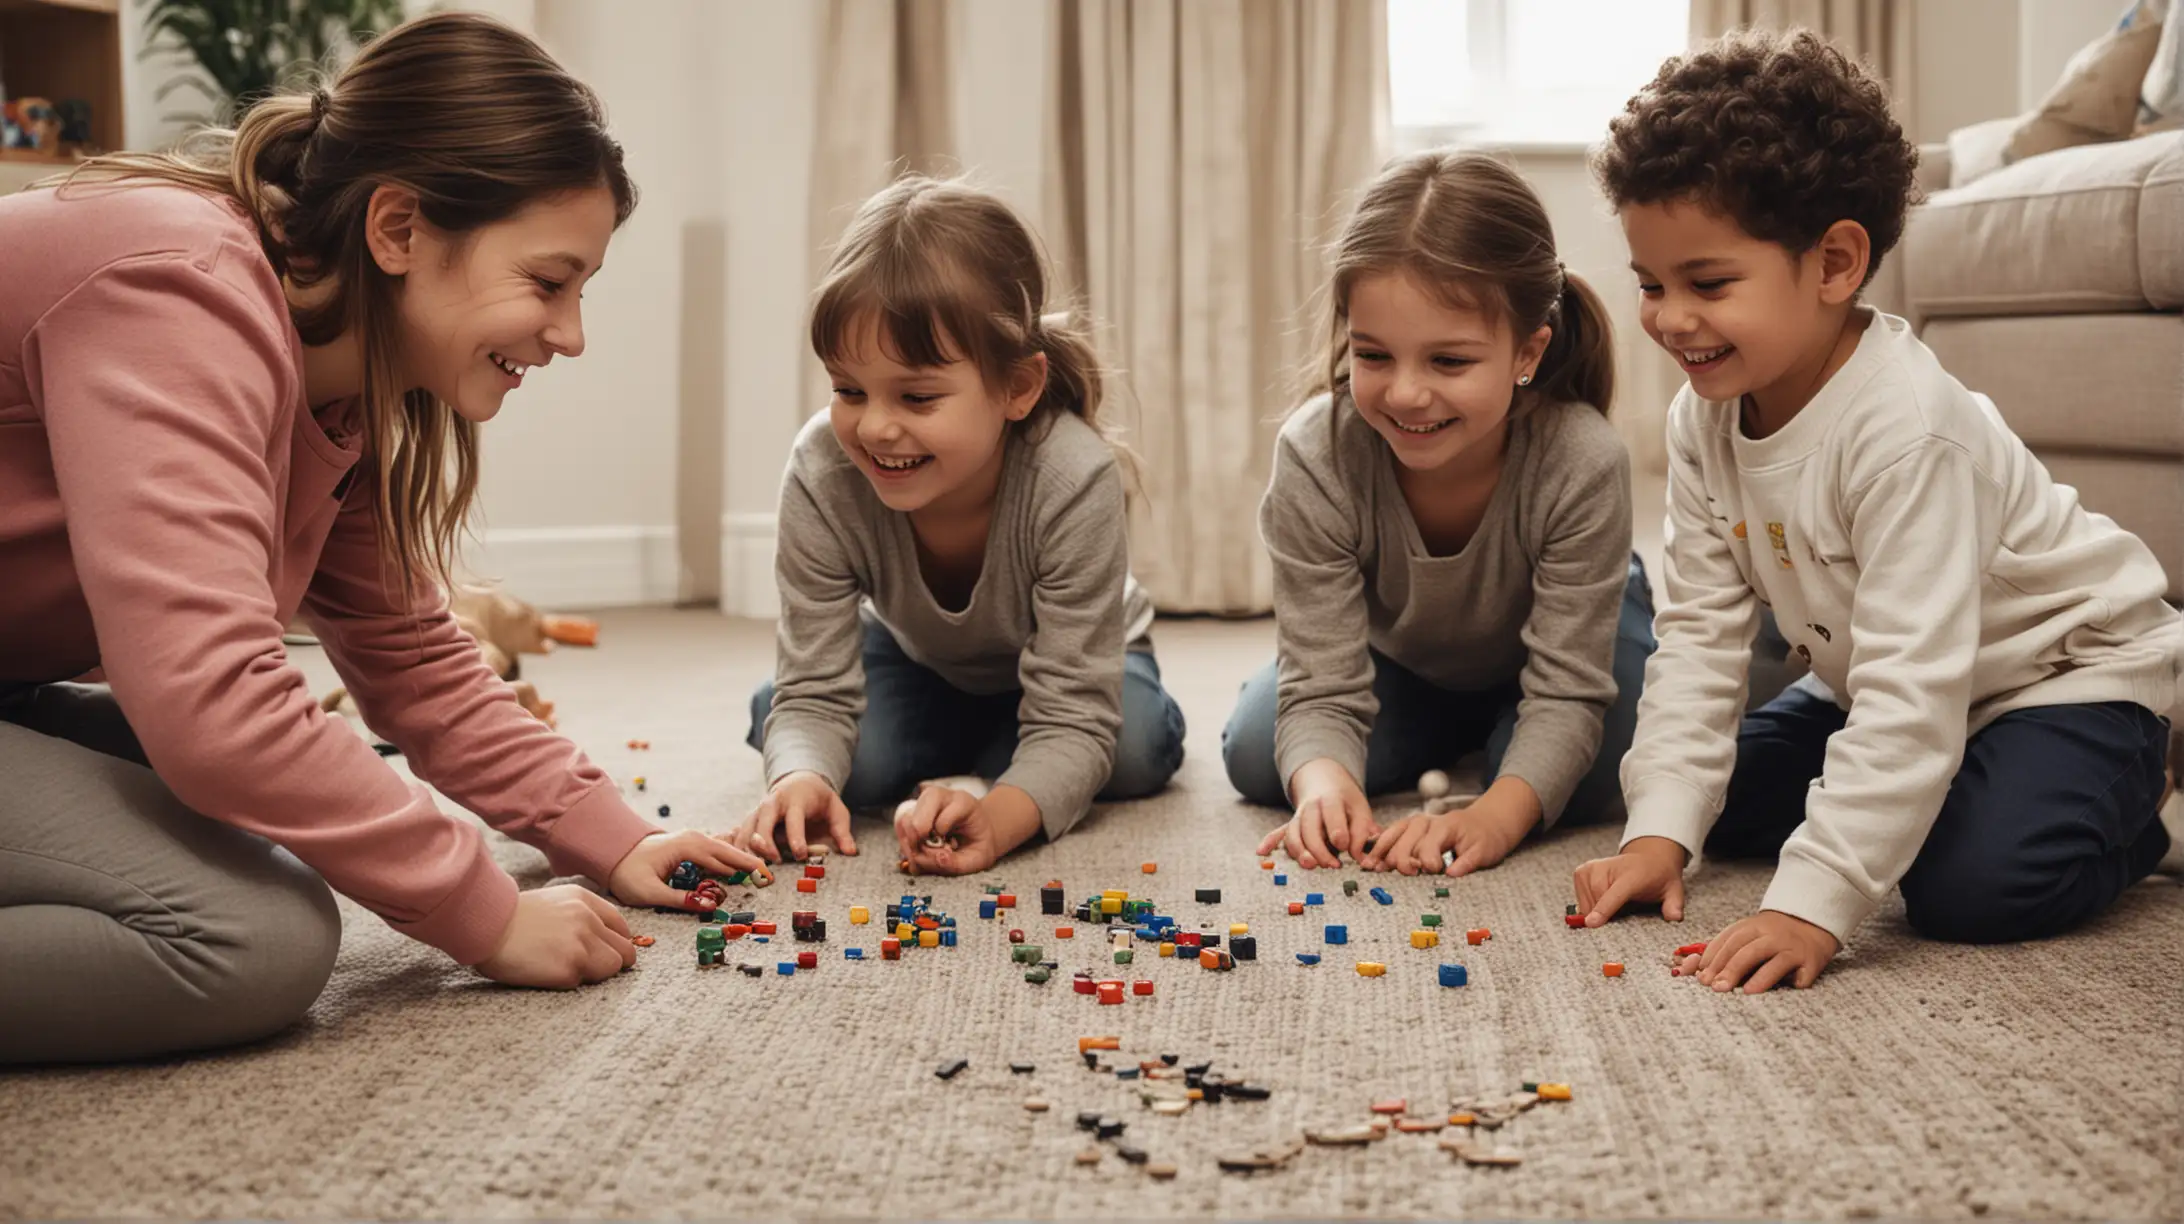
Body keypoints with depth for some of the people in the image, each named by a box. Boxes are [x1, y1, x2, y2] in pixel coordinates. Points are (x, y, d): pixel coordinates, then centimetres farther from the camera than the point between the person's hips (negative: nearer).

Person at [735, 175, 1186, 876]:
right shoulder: (821, 475, -34)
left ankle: (977, 773, 0)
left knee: (1134, 751, -31)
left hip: (1067, 664, -1)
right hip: (912, 656, 2)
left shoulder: (1074, 481, -41)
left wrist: (996, 819, -62)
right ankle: (947, 760, 7)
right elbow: (814, 694, -28)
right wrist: (799, 778, -53)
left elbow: (1073, 724, -40)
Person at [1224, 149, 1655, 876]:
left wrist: (1496, 815, -54)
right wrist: (1323, 784, -57)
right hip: (1397, 653, 2)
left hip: (1553, 637, -2)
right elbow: (1323, 688, -33)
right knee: (1255, 756, -14)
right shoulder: (1314, 459, -35)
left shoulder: (1581, 462, -39)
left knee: (1581, 786, -29)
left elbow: (1567, 690, -35)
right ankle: (1454, 740, 13)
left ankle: (1496, 752, 10)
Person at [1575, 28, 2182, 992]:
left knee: (1974, 883, -29)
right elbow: (1700, 631, -8)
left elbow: (1913, 684, -39)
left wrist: (1812, 903, -44)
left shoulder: (1907, 432, -36)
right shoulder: (1704, 420, -12)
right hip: (1873, 685, 8)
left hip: (2064, 670, -8)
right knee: (1719, 794, -2)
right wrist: (1660, 830, -17)